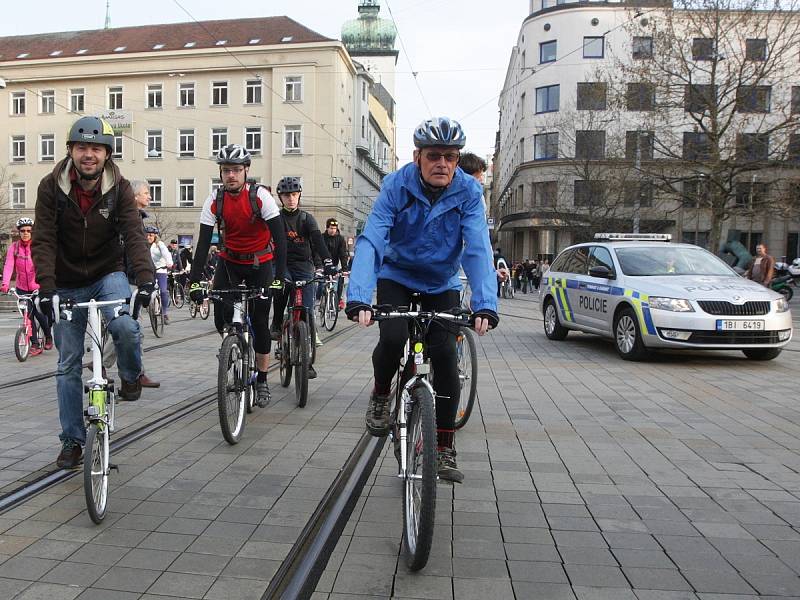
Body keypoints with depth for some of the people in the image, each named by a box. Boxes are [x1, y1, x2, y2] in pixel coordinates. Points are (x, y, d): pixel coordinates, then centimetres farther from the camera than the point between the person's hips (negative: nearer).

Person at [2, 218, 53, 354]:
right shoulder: (14, 247, -2)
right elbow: (8, 266, -11)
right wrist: (5, 283, -26)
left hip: (38, 287, -2)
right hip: (22, 288, 2)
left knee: (40, 314, -5)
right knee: (28, 316, -1)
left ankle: (48, 337, 23)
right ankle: (35, 344, 10)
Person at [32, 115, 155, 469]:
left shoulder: (119, 188, -11)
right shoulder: (51, 187, -12)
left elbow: (134, 236, -21)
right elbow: (43, 241, -16)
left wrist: (145, 280, -36)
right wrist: (46, 288, -28)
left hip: (107, 275, -1)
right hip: (67, 285, 1)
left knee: (126, 327, -31)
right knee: (68, 364, 5)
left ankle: (131, 377, 2)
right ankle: (72, 441, 18)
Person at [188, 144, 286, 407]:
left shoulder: (260, 196, -20)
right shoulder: (215, 200, -12)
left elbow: (279, 237, -24)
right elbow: (203, 242, -14)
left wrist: (279, 276, -33)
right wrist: (194, 281, -22)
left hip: (260, 262, -2)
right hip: (229, 261, 3)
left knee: (259, 322, -3)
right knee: (221, 319, -10)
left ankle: (262, 381, 11)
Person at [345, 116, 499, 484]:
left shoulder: (468, 192, -18)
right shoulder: (396, 185, -20)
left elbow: (478, 250, -26)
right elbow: (371, 241, -30)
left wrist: (485, 304, -41)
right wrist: (358, 298, -45)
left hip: (442, 284, 1)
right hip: (397, 276, -1)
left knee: (444, 353, -12)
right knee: (393, 338, -26)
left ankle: (444, 447, 4)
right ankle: (380, 395, 7)